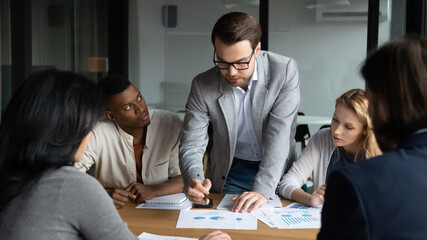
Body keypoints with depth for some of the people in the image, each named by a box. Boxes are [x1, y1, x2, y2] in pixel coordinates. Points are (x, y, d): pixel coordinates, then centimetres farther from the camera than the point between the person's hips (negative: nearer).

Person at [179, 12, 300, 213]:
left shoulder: (285, 70, -16)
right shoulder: (203, 86, -13)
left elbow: (279, 135, -21)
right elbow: (191, 145, -10)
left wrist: (263, 189, -31)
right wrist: (193, 179, -32)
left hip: (278, 171, 0)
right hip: (232, 173, 1)